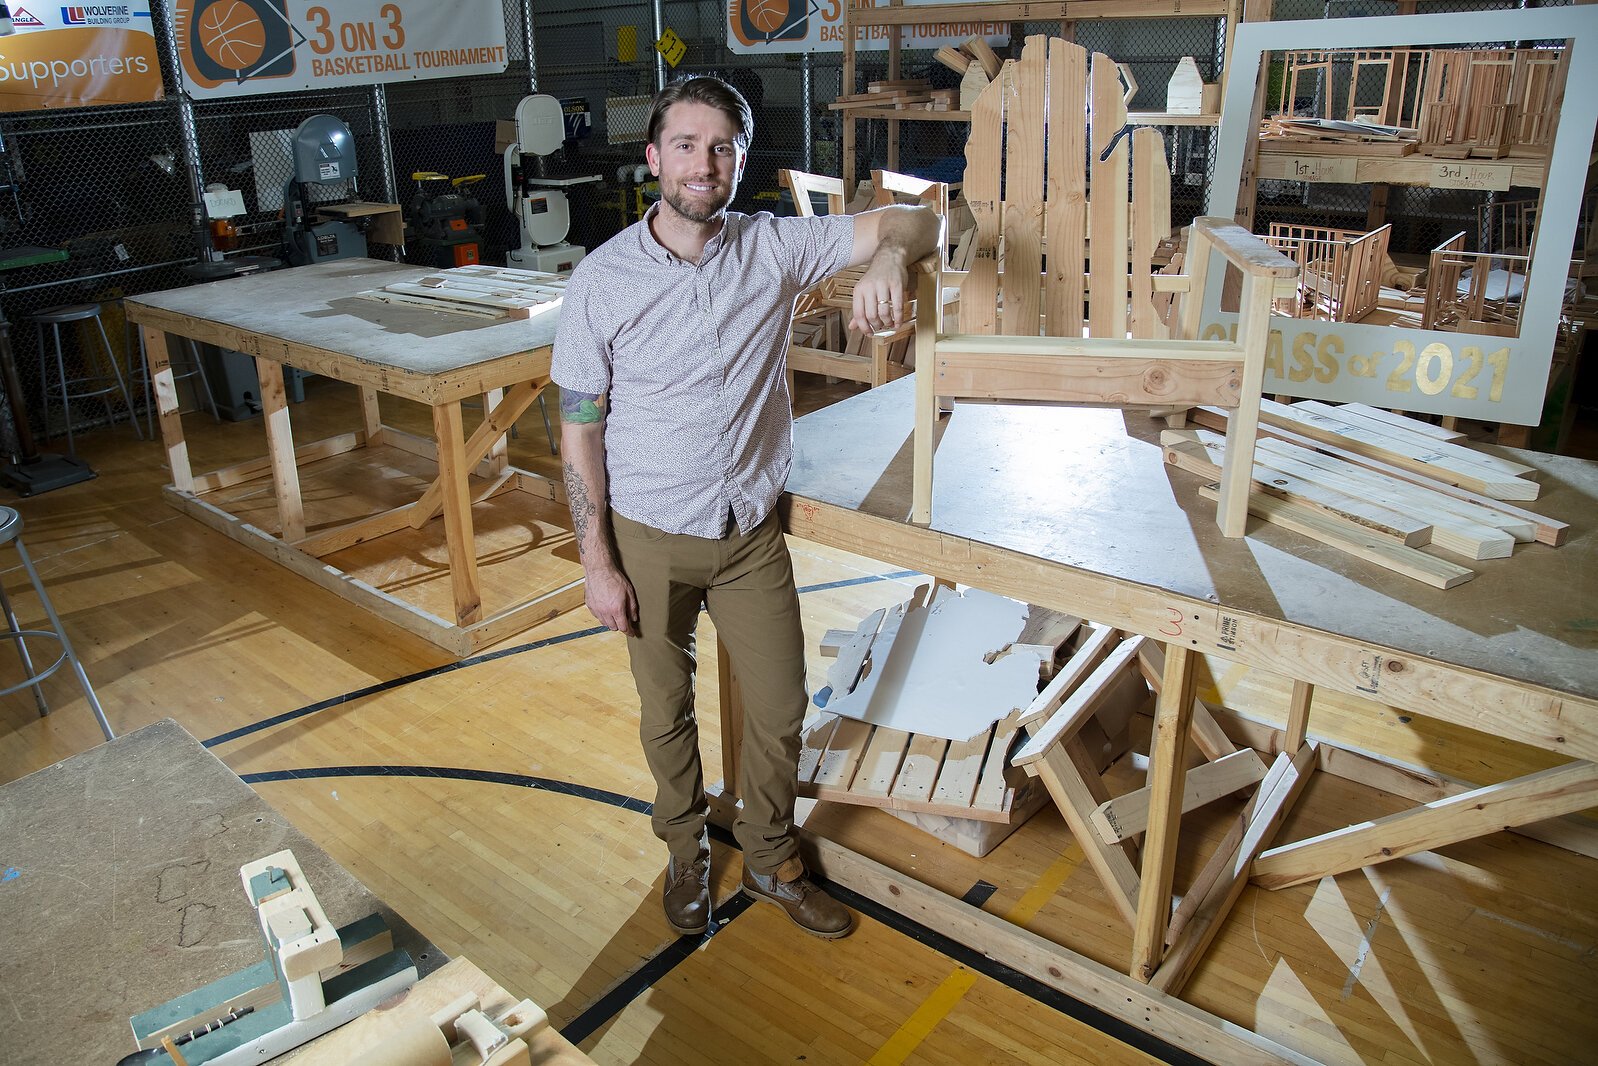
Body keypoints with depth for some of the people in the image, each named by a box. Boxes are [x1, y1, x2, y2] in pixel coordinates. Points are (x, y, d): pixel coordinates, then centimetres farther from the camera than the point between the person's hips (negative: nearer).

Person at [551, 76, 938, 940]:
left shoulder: (773, 248, -7)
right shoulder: (601, 282, -13)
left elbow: (915, 222, -9)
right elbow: (580, 432, -8)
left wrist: (888, 256, -34)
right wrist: (597, 565, -10)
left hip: (751, 533, 2)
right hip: (651, 541, -1)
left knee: (780, 708, 12)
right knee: (667, 713, 16)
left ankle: (771, 860, 38)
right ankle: (685, 852, 44)